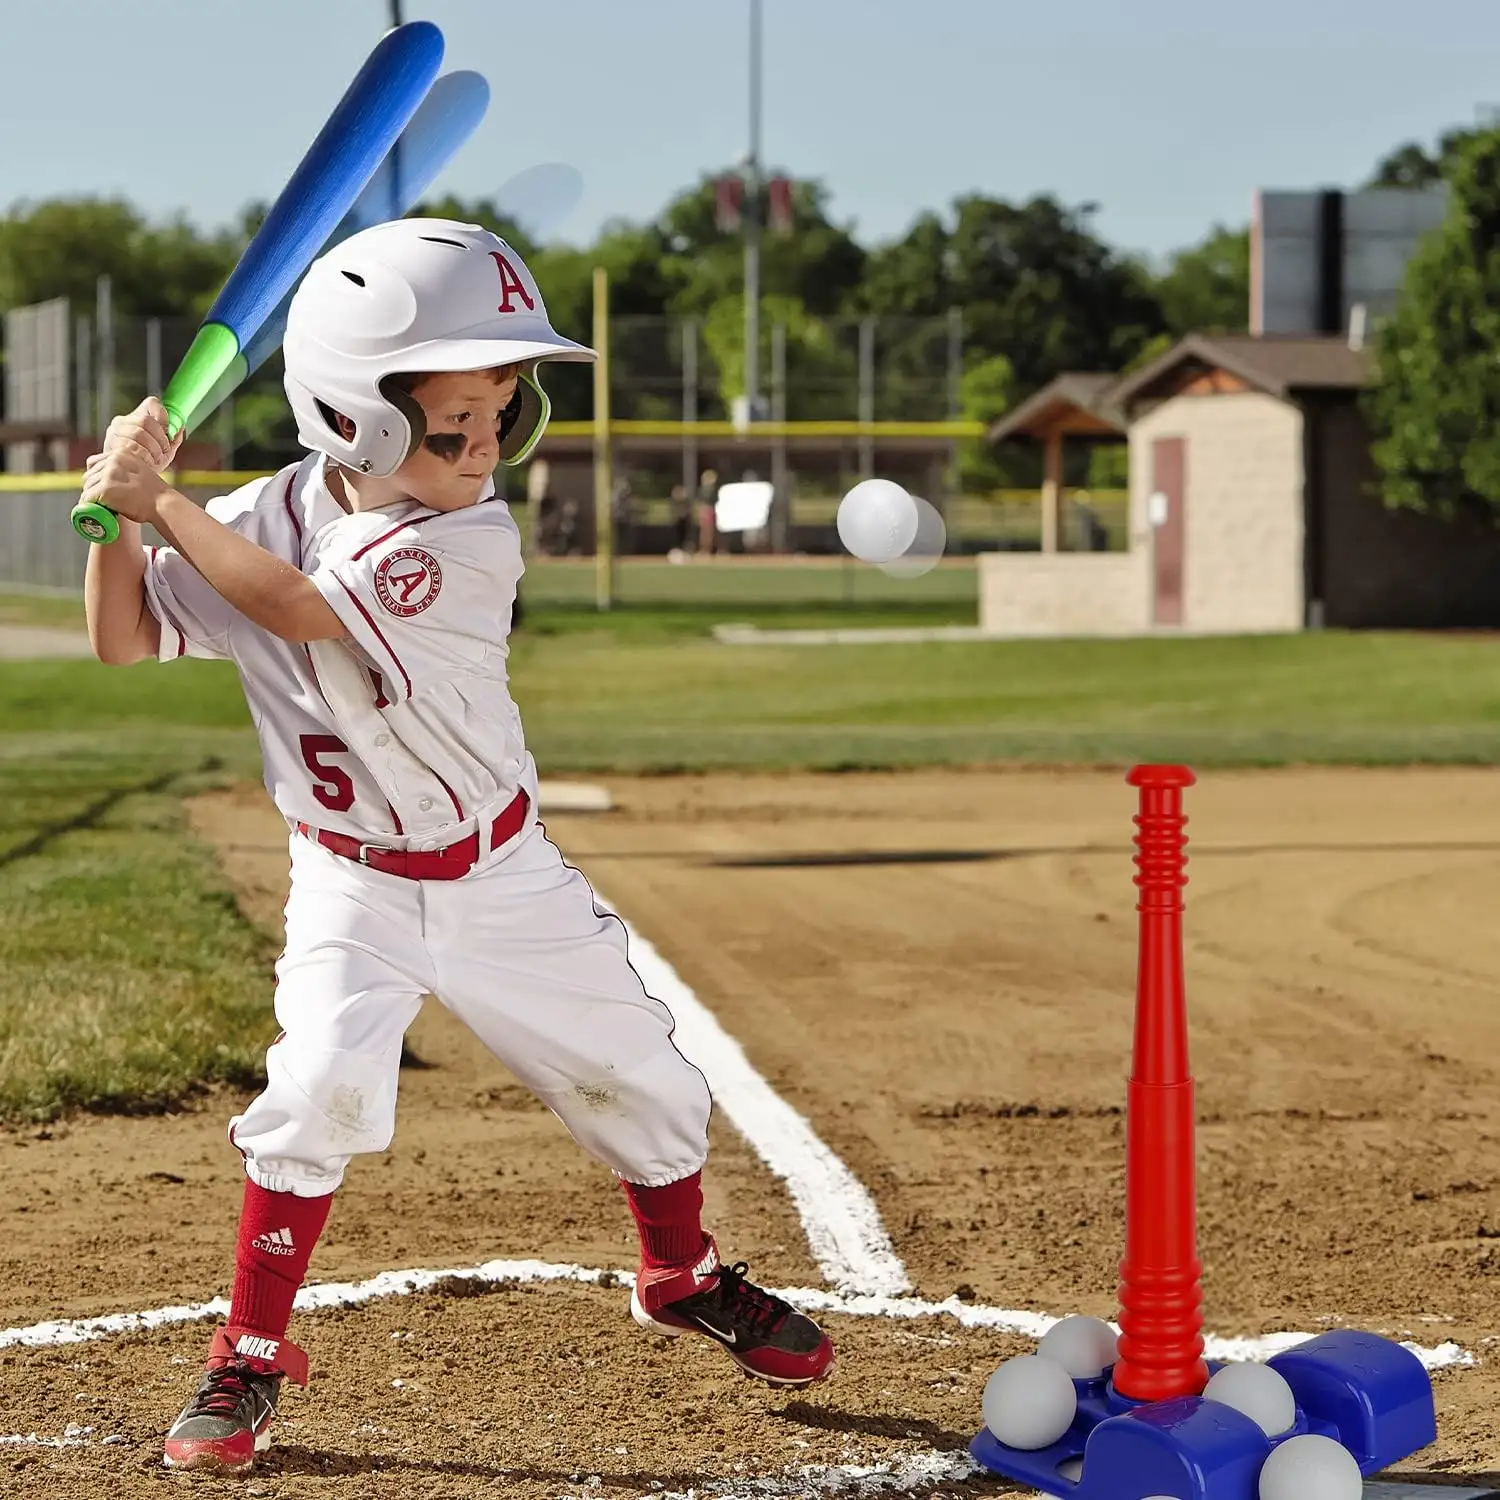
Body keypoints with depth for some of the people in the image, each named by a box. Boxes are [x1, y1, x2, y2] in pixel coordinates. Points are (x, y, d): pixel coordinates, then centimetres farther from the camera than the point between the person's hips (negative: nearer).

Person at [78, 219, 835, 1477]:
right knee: (321, 1083, -21)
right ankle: (251, 1355, -4)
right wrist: (121, 514, -24)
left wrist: (164, 499, -27)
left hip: (503, 872, 0)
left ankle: (684, 1278, 37)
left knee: (637, 1077, 8)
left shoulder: (472, 543, -22)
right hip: (354, 889, 0)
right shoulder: (266, 518, -12)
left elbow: (293, 604, -32)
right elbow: (124, 639, -8)